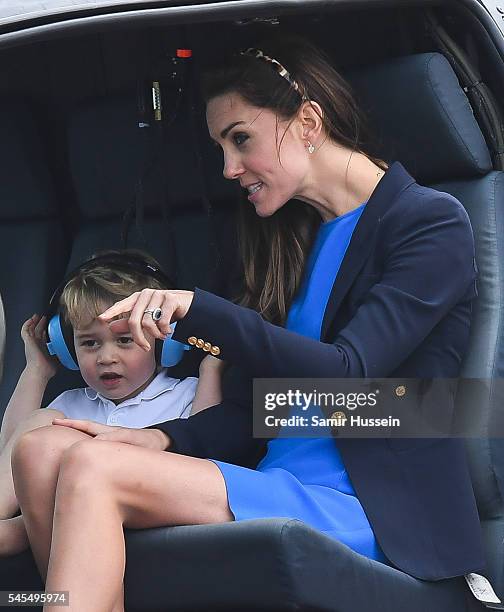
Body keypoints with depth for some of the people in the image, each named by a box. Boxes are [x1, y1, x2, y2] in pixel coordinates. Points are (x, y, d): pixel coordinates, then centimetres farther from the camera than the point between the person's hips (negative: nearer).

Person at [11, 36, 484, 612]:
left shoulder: (431, 222, -3)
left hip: (370, 509, -8)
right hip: (279, 485, 8)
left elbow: (348, 375, -16)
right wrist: (163, 439, 0)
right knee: (41, 450, -13)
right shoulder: (302, 235, 20)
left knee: (92, 471, -25)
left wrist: (198, 309, -19)